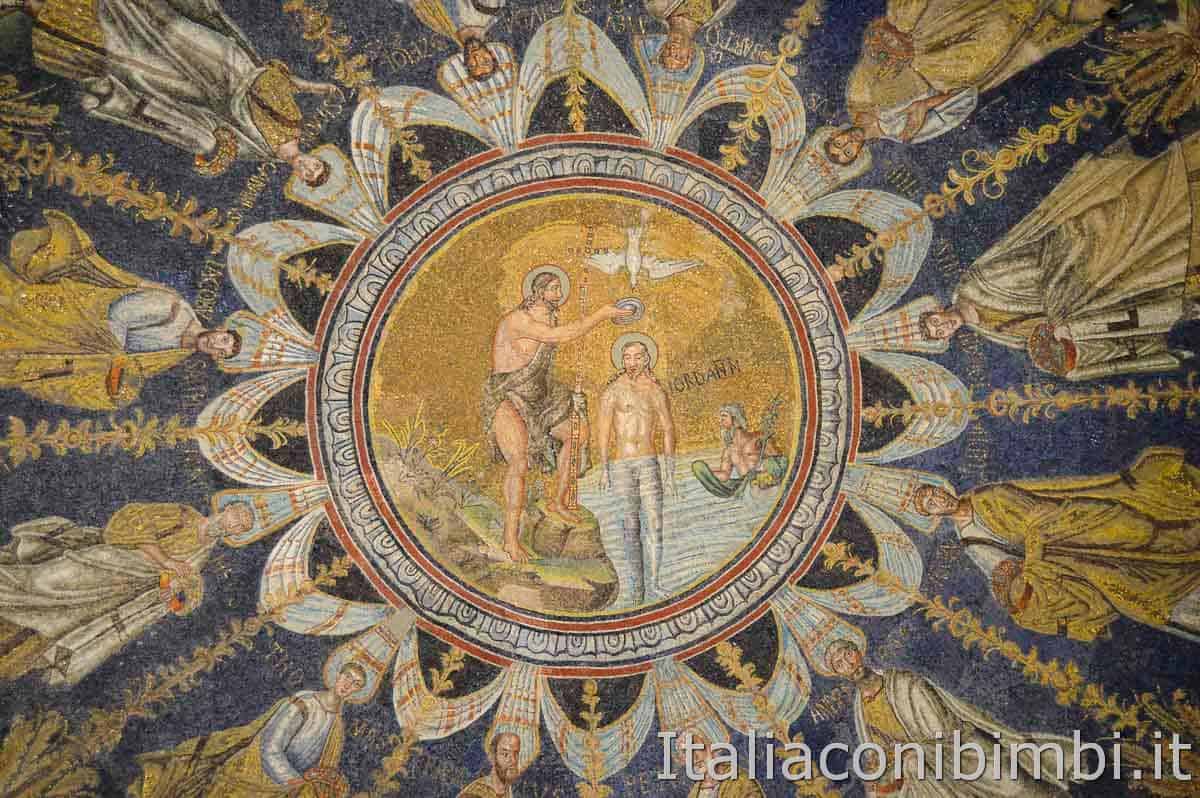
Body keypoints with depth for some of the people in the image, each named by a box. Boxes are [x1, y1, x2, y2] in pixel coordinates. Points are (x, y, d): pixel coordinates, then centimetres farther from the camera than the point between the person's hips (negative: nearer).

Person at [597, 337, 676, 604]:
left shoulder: (657, 391, 7)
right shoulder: (613, 391, 0)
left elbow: (668, 431, 10)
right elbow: (603, 431, -2)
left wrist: (670, 470, 4)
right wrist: (603, 468, -9)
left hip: (650, 463, 2)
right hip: (620, 464, -2)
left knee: (654, 521, -6)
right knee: (630, 524, 3)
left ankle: (653, 581, 1)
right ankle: (636, 581, 12)